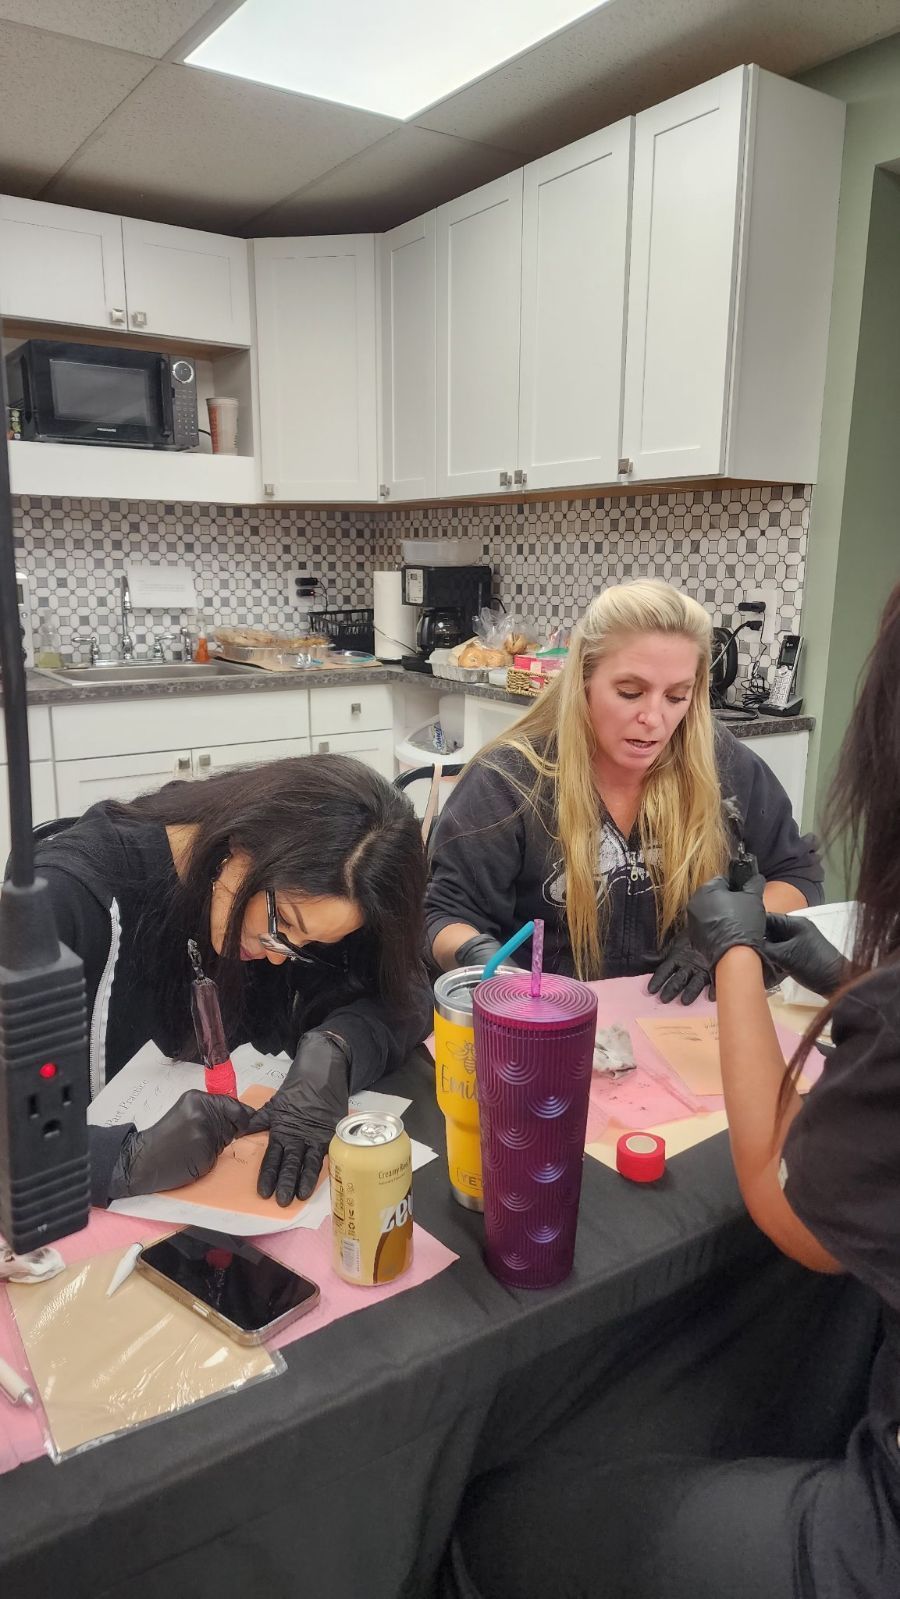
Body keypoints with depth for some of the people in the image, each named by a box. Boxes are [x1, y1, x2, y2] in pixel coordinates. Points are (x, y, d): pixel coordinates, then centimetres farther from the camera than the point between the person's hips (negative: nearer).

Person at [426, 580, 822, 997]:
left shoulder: (724, 765, -2)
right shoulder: (510, 781, -10)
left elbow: (797, 876, 8)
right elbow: (446, 913, -6)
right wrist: (478, 954, -28)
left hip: (687, 1022, 2)